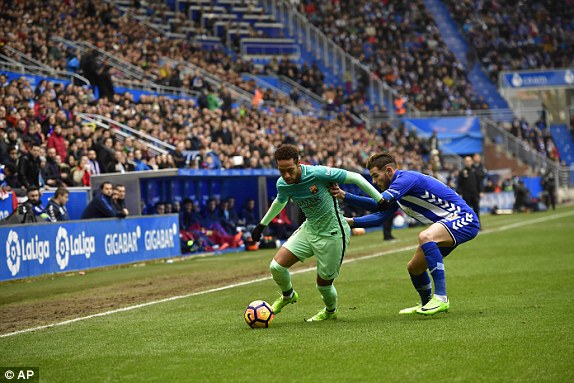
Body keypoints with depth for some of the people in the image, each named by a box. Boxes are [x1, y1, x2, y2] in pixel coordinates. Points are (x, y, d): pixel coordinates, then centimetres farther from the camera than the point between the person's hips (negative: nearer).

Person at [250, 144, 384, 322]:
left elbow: (355, 177, -17)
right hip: (309, 229, 5)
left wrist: (381, 200, -14)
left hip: (333, 234, -5)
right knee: (277, 265, -8)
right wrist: (262, 224, 28)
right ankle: (288, 295, 26)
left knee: (324, 283, 4)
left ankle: (331, 311, 40)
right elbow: (280, 202, 18)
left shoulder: (318, 174, -27)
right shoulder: (282, 184, -8)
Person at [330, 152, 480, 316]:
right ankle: (426, 304, 42)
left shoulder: (406, 178, -19)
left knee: (425, 237, -36)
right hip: (448, 222, 10)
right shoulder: (398, 189, 12)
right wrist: (350, 222, 11)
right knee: (414, 268, 15)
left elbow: (381, 203, -31)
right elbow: (379, 217, 22)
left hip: (464, 218, -10)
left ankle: (441, 298, -34)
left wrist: (345, 196, -28)